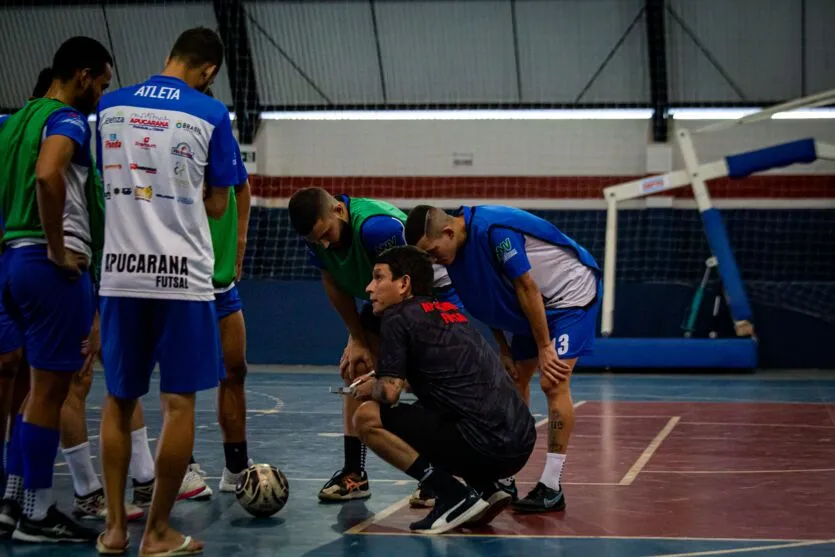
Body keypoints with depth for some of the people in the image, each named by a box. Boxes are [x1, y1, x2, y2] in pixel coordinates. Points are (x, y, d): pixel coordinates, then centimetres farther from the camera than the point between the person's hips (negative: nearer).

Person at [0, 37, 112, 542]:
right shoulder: (68, 120, -11)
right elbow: (47, 175, -30)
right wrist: (58, 249, -21)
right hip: (52, 265, -9)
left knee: (44, 384, 18)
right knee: (50, 388, -3)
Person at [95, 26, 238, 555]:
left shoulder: (110, 105, 7)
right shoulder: (211, 113, -4)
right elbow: (217, 205, 2)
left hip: (121, 272, 4)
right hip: (181, 274, -3)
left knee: (119, 400, 14)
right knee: (179, 402, 4)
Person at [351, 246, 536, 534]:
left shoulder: (398, 317, -1)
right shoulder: (450, 311, 22)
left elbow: (390, 392, -8)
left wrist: (371, 389, 16)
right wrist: (380, 381, 33)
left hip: (484, 443, -9)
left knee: (368, 418, -2)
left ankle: (455, 496, -6)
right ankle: (487, 489, 13)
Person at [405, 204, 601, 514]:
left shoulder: (495, 229, -32)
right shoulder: (454, 252, -6)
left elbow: (527, 288, -27)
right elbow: (488, 303, 6)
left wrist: (544, 348, -22)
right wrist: (504, 351, 4)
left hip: (570, 293, -9)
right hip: (530, 310, 9)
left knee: (553, 382, -17)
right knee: (515, 381, 8)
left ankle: (551, 486, -16)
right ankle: (505, 479, 15)